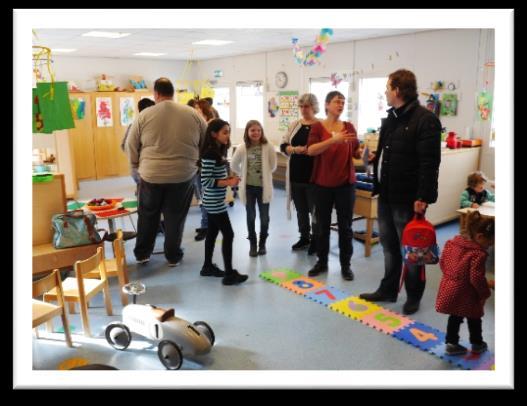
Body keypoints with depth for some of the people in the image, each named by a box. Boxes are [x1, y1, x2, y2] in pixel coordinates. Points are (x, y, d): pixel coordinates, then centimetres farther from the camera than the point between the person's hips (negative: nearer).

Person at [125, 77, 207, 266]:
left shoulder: (144, 115, -4)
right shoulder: (193, 114, 0)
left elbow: (131, 146, 2)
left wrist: (138, 166, 18)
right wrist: (195, 162, 19)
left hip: (151, 175, 0)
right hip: (183, 175, 0)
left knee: (148, 216, 17)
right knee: (175, 217, 12)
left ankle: (142, 254, 28)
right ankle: (173, 256, 22)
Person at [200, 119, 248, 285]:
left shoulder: (219, 152, 10)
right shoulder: (210, 154, -20)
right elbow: (206, 181, -23)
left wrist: (228, 179, 1)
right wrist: (228, 183, -20)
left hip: (214, 202, 10)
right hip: (214, 202, -10)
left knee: (212, 233, 17)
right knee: (228, 234, -5)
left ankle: (208, 267, 30)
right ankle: (229, 274, 2)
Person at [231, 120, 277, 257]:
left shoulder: (268, 147, -10)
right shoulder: (242, 148, -6)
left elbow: (273, 166, 0)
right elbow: (234, 166, 6)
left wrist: (264, 175, 7)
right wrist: (244, 175, 6)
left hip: (263, 186, -1)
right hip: (248, 187, 1)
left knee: (264, 217, 7)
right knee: (251, 217, 10)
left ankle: (262, 243, 25)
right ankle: (253, 244, 24)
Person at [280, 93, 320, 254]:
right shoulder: (294, 125, 10)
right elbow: (283, 145, 7)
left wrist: (309, 150, -22)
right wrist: (295, 149, -11)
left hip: (313, 175, -5)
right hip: (296, 174, 5)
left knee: (315, 208, 3)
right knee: (301, 208, 15)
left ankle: (316, 240, 17)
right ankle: (304, 237, 30)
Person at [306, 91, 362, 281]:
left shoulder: (349, 126, 5)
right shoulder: (318, 126, -2)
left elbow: (356, 151, 10)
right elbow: (310, 150, -17)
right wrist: (333, 139, -29)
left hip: (345, 183, 1)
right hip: (323, 183, -1)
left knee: (345, 225, 6)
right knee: (322, 224, 10)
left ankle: (345, 264, 17)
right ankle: (322, 262, 24)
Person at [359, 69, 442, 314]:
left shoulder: (425, 119, -14)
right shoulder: (390, 119, 13)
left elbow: (429, 163, -20)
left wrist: (423, 197, -22)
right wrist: (375, 158, 8)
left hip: (407, 198, -8)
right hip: (386, 195, 8)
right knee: (389, 246, 18)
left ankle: (413, 297, 24)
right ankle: (388, 290, 33)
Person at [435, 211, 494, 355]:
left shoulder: (451, 243, -3)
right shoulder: (478, 254, -25)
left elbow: (442, 262, 7)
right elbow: (476, 278, -24)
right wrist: (484, 293, -7)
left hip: (450, 289, 6)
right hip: (466, 295, -6)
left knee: (454, 317, 21)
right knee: (474, 320, 19)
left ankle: (451, 343, 28)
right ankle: (477, 344, 37)